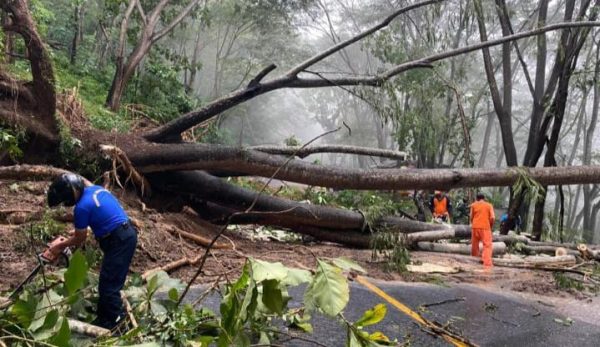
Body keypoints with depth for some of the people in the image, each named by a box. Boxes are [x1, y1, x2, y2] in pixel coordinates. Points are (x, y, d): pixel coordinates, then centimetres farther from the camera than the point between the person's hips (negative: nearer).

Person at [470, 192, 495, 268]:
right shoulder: (489, 205, 5)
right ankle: (487, 264, -20)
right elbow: (493, 218, -5)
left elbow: (471, 217, 4)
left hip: (475, 227, 2)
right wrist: (491, 226, 11)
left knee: (475, 245, 15)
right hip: (485, 227, -2)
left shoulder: (473, 205, 8)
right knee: (487, 246, -5)